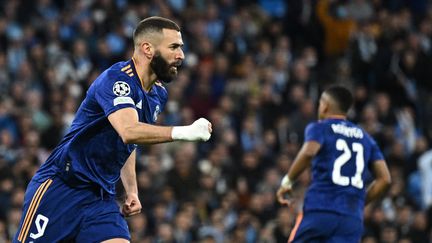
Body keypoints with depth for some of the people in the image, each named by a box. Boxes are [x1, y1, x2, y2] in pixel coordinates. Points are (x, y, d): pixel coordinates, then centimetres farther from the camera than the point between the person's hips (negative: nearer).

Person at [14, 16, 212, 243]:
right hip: (60, 188, -7)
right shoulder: (116, 79, -17)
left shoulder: (158, 94, 11)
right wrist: (184, 132, -42)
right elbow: (128, 131, -35)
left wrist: (131, 191, 12)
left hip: (101, 198, 7)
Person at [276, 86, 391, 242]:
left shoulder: (319, 128, 6)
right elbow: (384, 179, 13)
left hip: (319, 211, -4)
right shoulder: (365, 138, 21)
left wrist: (287, 181, -8)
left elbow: (309, 152, -18)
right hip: (352, 218, 4)